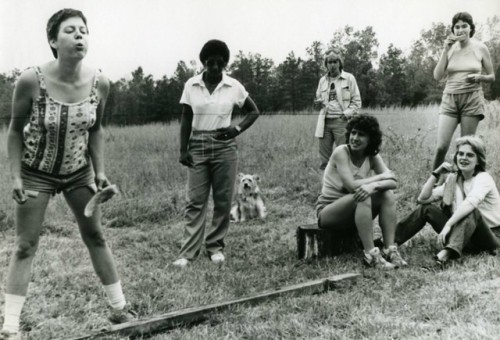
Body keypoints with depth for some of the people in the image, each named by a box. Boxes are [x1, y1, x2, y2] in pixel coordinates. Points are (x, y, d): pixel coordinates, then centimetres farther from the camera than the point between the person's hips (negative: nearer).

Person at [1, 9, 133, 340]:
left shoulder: (99, 83, -16)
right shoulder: (31, 80, -25)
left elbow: (96, 130, 1)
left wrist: (100, 172, -5)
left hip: (79, 171, 3)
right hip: (37, 173, -3)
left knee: (96, 236, 10)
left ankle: (119, 307, 23)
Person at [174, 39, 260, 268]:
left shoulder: (233, 86, -1)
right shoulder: (191, 85, 1)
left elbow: (254, 111, 10)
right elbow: (186, 119, 4)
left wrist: (238, 129, -6)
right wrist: (183, 150, -2)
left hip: (224, 147, 0)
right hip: (198, 146, 0)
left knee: (223, 200, 3)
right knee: (195, 201, -2)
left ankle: (215, 246, 16)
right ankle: (188, 252, 0)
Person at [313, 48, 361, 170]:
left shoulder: (349, 78, 4)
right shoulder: (322, 80, 16)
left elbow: (356, 101, 4)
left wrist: (347, 114, -12)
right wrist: (318, 103, 3)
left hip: (341, 121, -4)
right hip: (325, 121, 4)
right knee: (324, 156, 3)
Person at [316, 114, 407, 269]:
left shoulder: (372, 157, 0)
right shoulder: (341, 152, -17)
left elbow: (392, 182, -13)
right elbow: (351, 185, -28)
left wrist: (374, 185, -34)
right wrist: (380, 177, -17)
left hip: (353, 213, 6)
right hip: (327, 211, -6)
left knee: (388, 195, -15)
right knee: (362, 197, -33)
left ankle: (390, 249, -22)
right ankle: (371, 254, -33)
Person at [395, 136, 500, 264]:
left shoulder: (483, 179, -11)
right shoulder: (453, 179, 9)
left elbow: (470, 203, -33)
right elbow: (423, 199, 6)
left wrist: (447, 225, -44)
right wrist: (436, 174, -2)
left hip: (489, 237, -6)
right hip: (462, 232, 6)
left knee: (471, 211, -36)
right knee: (426, 208, -6)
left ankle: (448, 251, -55)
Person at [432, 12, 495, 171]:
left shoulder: (480, 48, 2)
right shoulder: (449, 48, 6)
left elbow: (492, 77, 9)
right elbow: (437, 76, -3)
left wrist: (479, 77, -12)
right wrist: (445, 50, -7)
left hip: (472, 99, -1)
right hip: (449, 99, 1)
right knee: (441, 146, -10)